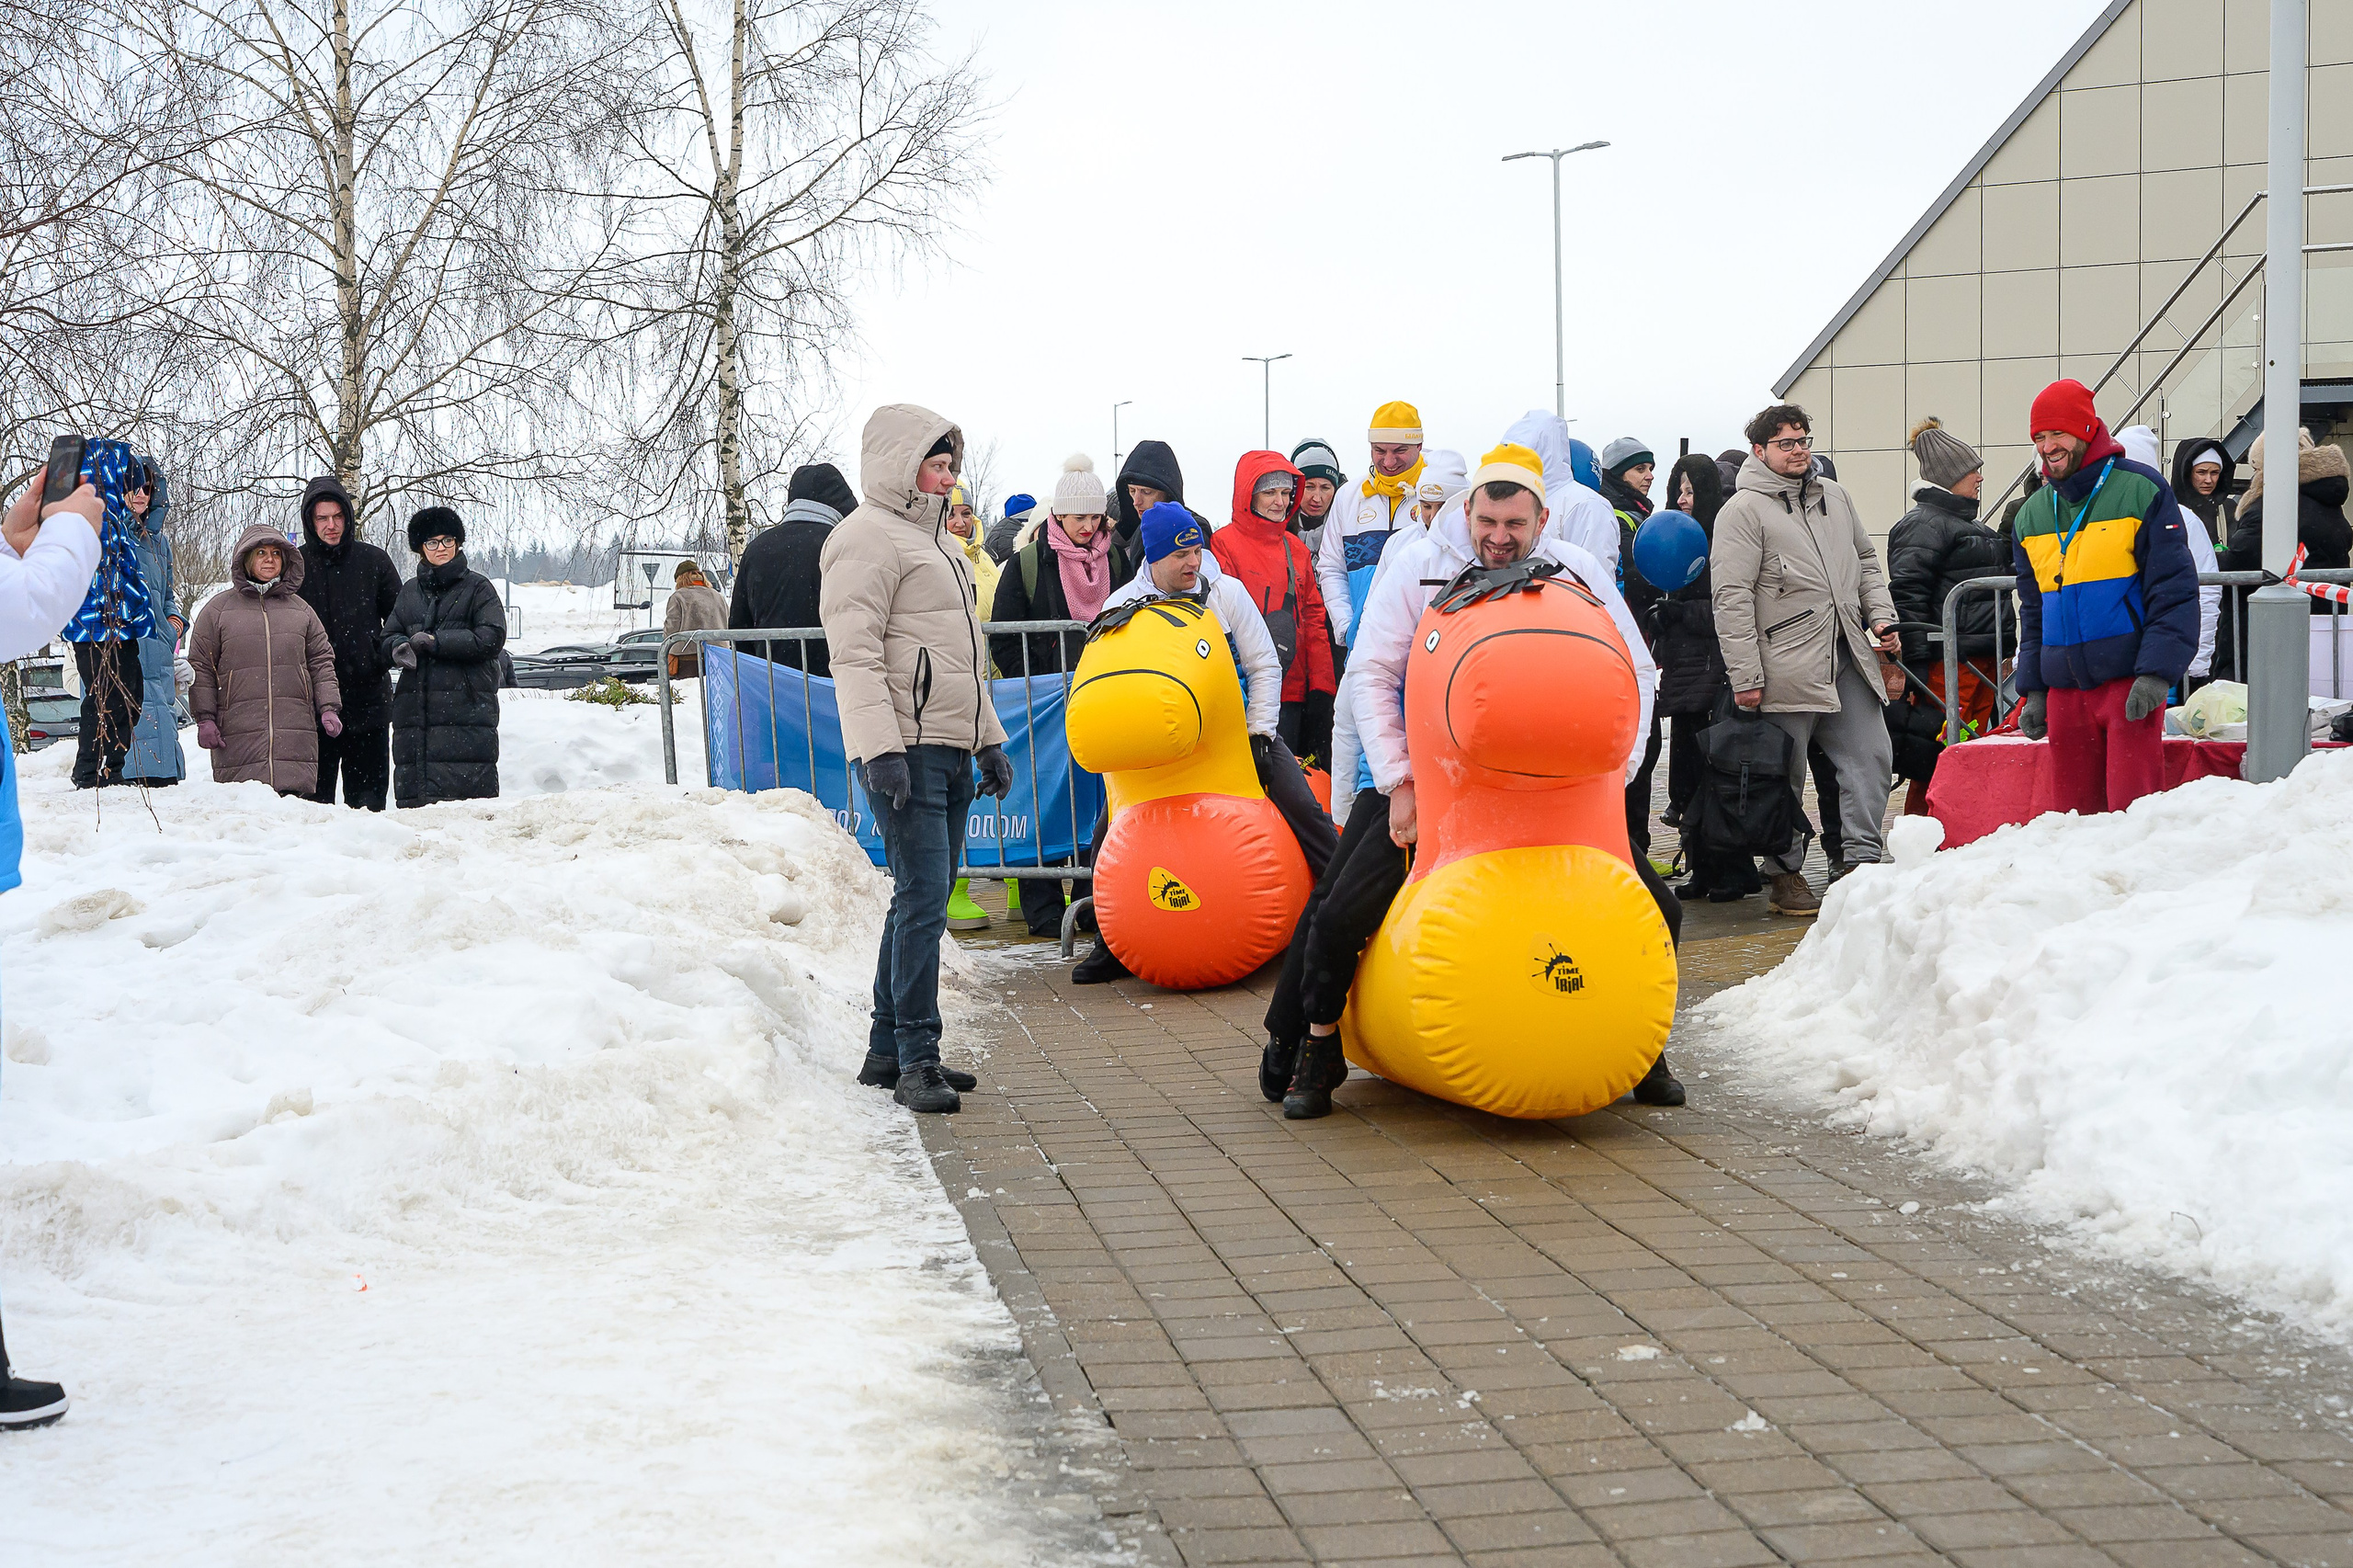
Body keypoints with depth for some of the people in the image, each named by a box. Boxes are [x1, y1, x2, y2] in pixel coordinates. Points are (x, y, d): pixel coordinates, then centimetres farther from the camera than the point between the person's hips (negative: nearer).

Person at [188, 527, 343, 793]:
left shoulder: (301, 609, 18)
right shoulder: (217, 609, 10)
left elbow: (321, 661, 19)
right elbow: (201, 667, 9)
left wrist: (329, 708, 7)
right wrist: (204, 718, 0)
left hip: (295, 734, 2)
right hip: (238, 736, -2)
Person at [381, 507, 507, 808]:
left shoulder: (477, 587, 6)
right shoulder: (410, 591, 20)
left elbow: (491, 638, -6)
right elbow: (388, 637, 18)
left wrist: (436, 642, -11)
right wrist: (399, 647, -7)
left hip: (466, 709, -4)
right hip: (414, 709, 5)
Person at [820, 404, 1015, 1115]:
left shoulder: (932, 539, 24)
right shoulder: (867, 538, -7)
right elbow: (856, 655, -16)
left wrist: (989, 739, 25)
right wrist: (881, 749, -24)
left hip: (952, 750, 10)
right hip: (907, 752, -10)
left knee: (921, 900, 11)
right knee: (923, 900, -12)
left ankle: (888, 1050, 17)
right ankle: (916, 1060, -9)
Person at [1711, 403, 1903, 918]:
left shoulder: (1835, 496, 16)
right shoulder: (1743, 510, -5)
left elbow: (1866, 563, 26)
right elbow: (1732, 598, -10)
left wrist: (1881, 616, 9)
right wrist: (1745, 675, -15)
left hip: (1848, 661, 6)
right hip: (1786, 668, -6)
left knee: (1871, 758, 4)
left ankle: (1860, 860, 12)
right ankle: (1786, 875, 10)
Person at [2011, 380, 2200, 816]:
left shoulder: (2140, 490, -2)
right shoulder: (2032, 514, 15)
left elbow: (2174, 591, -6)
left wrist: (2156, 674, -15)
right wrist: (2033, 690, 13)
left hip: (2129, 681, -5)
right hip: (2064, 689, 5)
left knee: (2132, 808, -10)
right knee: (2071, 810, 6)